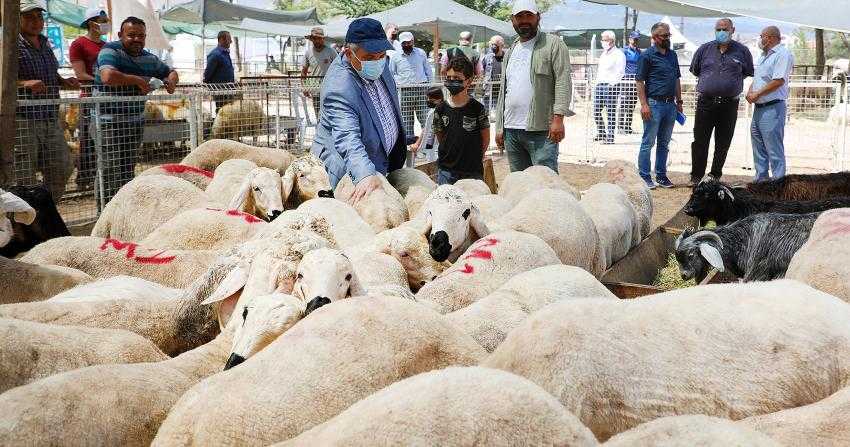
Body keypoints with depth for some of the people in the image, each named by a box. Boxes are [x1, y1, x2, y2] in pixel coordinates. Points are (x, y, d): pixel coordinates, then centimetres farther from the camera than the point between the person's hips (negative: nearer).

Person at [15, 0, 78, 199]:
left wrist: (64, 82, 9)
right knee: (25, 177, -4)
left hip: (51, 121, 8)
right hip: (23, 121, -8)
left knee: (61, 169, 12)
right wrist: (25, 83, -29)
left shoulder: (45, 45, 17)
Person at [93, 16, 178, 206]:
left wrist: (171, 80, 3)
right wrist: (138, 80, -21)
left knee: (129, 169, 15)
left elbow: (170, 72, 27)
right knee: (112, 172, -9)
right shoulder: (111, 51, -10)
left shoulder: (149, 58, 12)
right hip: (110, 121, -7)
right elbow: (108, 76, -31)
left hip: (135, 121, 7)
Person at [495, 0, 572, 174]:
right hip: (511, 130, 7)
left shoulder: (553, 44, 0)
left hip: (541, 129, -6)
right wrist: (499, 127, 16)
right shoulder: (510, 52, 20)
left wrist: (558, 118, -19)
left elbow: (563, 82, -9)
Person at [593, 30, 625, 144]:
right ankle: (601, 133, 22)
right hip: (599, 85, 8)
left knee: (611, 112, -4)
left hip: (610, 86, -8)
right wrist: (597, 82, 16)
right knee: (596, 111, 8)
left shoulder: (618, 54, -5)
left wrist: (612, 83, -17)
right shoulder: (603, 53, 20)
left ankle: (610, 137, 0)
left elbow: (620, 72, -10)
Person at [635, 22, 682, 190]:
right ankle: (644, 176, 3)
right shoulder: (647, 55, -6)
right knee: (648, 142, -3)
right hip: (654, 104, -7)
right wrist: (644, 105, -16)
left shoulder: (672, 55, 15)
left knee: (664, 143, 12)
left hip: (670, 105, 7)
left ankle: (661, 175, 20)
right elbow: (639, 81, -9)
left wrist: (679, 101, 15)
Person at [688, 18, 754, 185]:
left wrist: (732, 79, 11)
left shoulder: (741, 51, 5)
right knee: (700, 141, -1)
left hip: (729, 104, 0)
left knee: (723, 143, 6)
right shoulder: (704, 49, 7)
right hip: (705, 102, 0)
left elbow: (749, 72, 15)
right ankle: (696, 176, 7)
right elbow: (695, 70, 18)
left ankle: (715, 176, 18)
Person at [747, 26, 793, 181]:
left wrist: (757, 94, -15)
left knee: (774, 148, -8)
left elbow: (779, 81, -20)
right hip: (758, 108, 10)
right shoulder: (764, 56, 19)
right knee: (758, 147, 14)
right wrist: (750, 92, 3)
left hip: (772, 108, -10)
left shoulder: (783, 54, -11)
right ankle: (761, 180, 22)